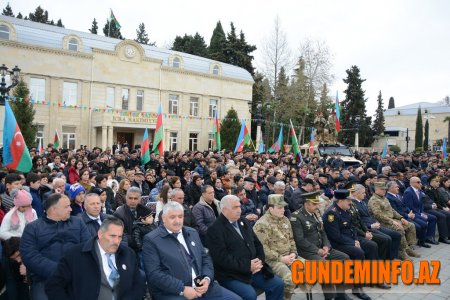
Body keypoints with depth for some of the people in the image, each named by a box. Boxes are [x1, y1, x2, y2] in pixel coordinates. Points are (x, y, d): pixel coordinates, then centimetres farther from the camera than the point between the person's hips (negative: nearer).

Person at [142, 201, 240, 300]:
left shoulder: (192, 233, 13)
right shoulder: (151, 240, -5)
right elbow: (154, 274, -12)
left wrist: (207, 278, -4)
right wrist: (182, 289, -18)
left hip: (201, 286, 5)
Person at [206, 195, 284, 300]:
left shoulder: (243, 222, 13)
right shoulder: (215, 229, -11)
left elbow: (257, 243, 15)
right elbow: (222, 257, -19)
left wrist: (260, 261, -4)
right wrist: (247, 266, -20)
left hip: (253, 269, 7)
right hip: (231, 275, -7)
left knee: (278, 284, -2)